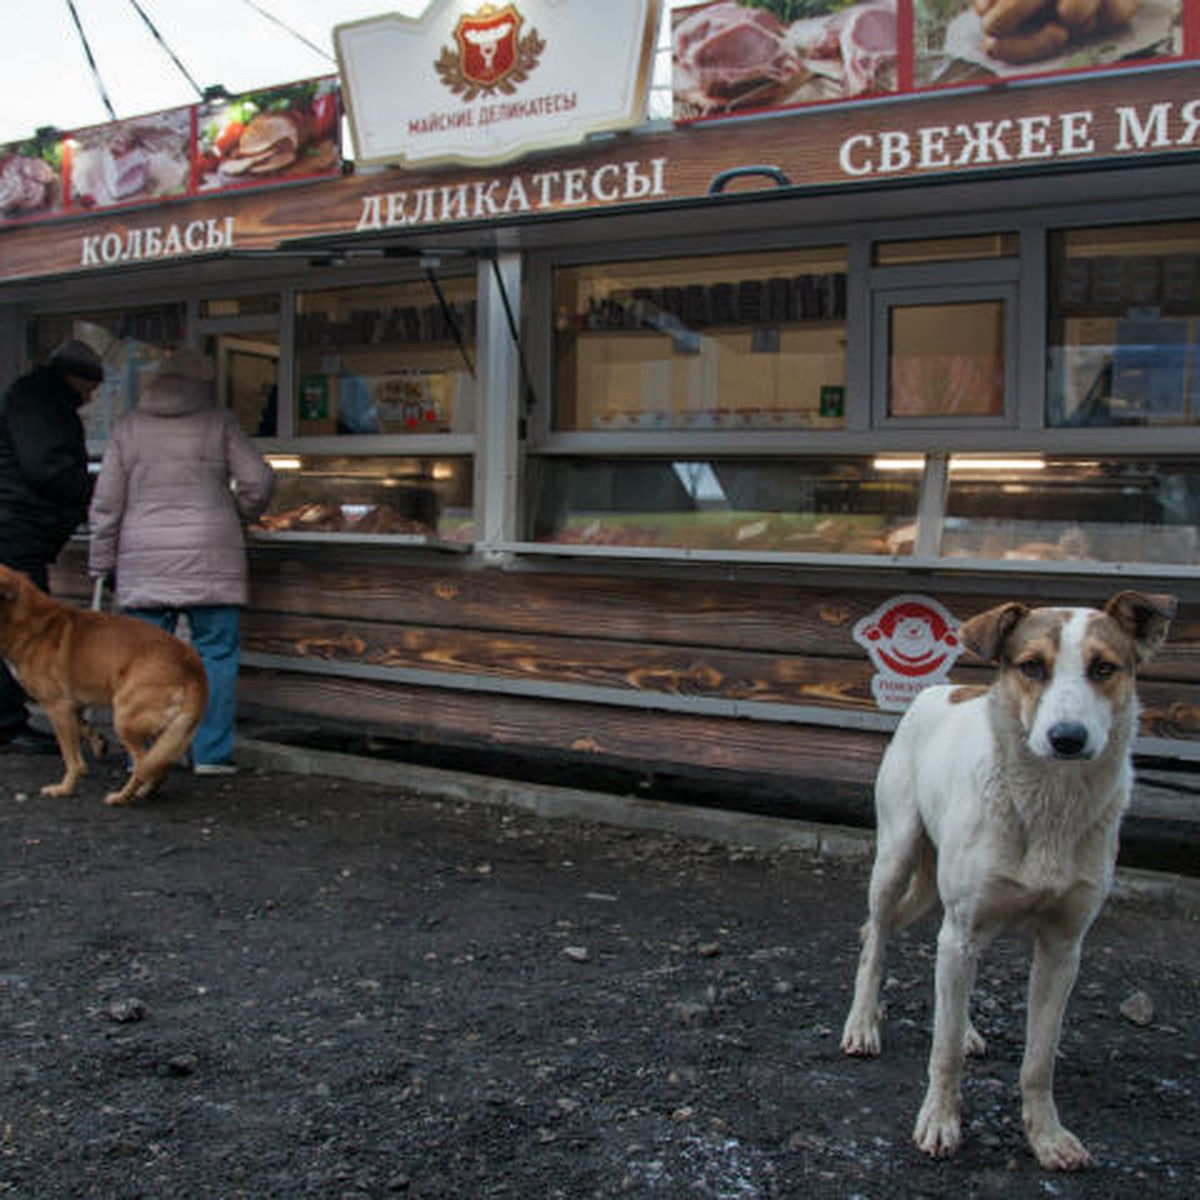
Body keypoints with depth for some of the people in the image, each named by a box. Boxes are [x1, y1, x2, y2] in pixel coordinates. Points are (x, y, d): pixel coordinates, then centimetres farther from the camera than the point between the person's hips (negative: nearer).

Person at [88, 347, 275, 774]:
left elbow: (106, 501, 6)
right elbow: (259, 481, -2)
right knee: (215, 652, 3)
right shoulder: (219, 422, 1)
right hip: (210, 557, -2)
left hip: (143, 559, 2)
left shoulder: (127, 426, 7)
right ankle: (211, 752, 2)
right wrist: (241, 514, 18)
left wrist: (101, 562, 13)